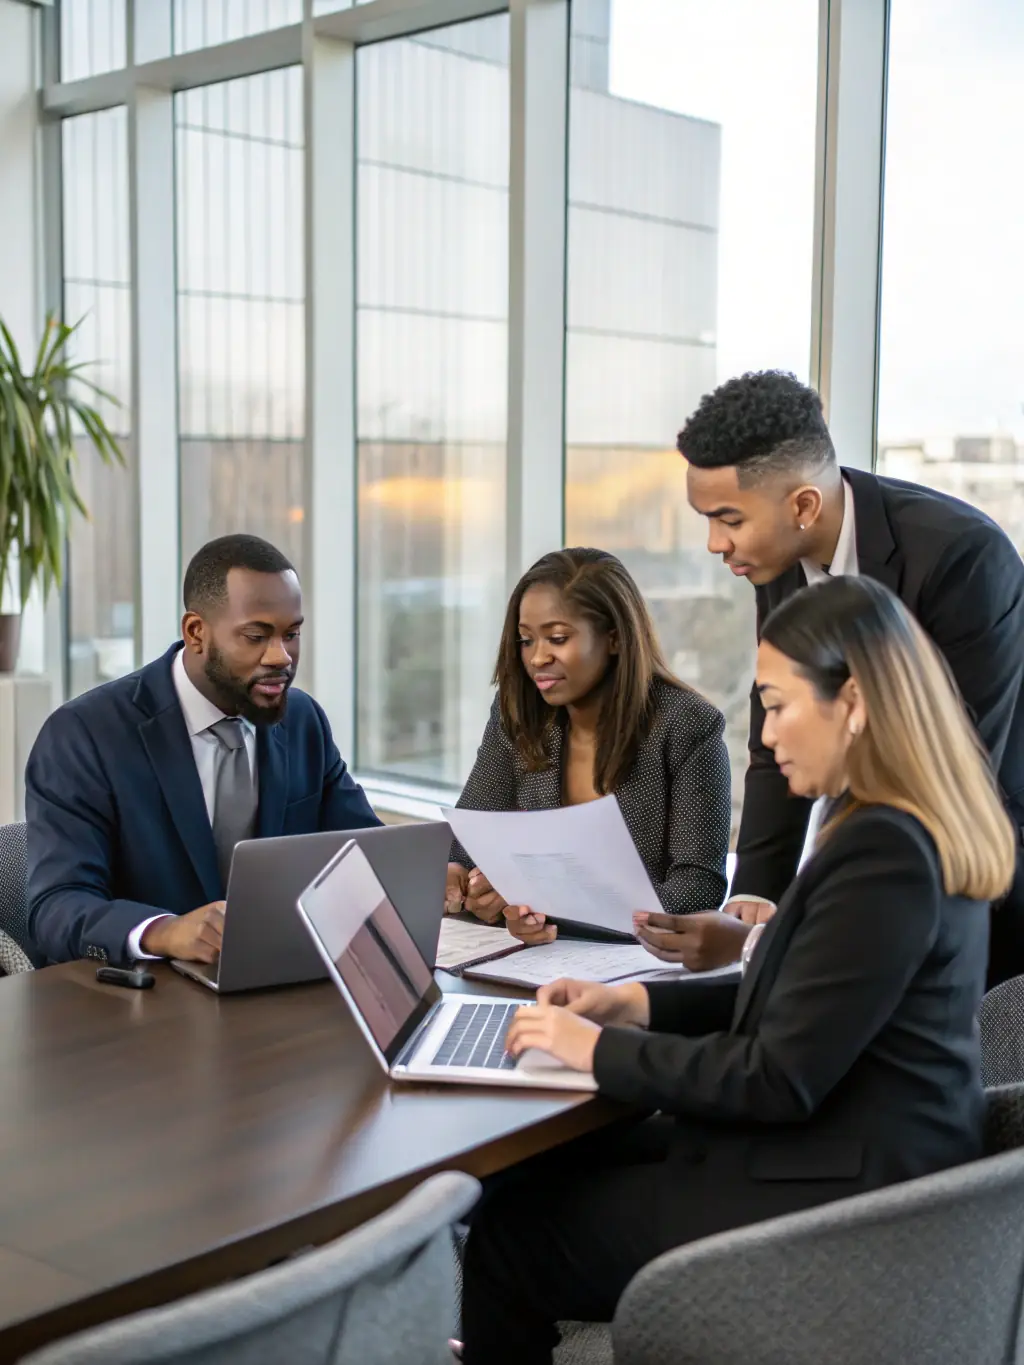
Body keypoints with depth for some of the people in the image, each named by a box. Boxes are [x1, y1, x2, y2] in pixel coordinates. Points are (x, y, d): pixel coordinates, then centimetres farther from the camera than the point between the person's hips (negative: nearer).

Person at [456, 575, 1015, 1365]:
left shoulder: (882, 851, -25)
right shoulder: (918, 830, 7)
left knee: (511, 1226, 1)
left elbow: (778, 1078, -23)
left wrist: (600, 1050, -13)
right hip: (864, 1168, 10)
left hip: (836, 1206, -10)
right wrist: (639, 1002, 8)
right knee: (562, 1172, 15)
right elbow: (798, 999, 16)